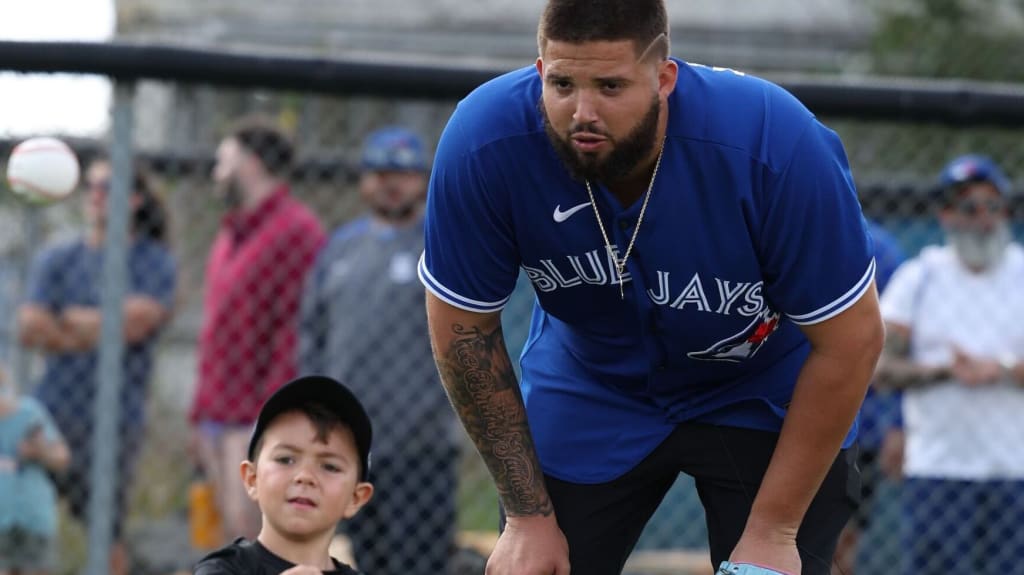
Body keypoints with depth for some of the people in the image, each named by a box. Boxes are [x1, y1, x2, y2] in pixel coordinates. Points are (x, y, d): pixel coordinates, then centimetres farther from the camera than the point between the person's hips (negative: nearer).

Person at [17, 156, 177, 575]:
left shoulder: (156, 264, 4)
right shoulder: (56, 260, 11)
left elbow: (134, 322, -12)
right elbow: (30, 329, -1)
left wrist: (70, 318, -1)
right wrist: (99, 331, -9)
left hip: (113, 418, -2)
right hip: (53, 411, 2)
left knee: (108, 531, -2)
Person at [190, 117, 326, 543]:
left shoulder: (296, 231, -9)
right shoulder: (230, 235, 20)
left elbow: (297, 331, -15)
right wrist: (201, 412, 20)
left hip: (258, 415, -9)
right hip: (220, 411, 9)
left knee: (247, 520, -15)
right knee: (235, 536, 8)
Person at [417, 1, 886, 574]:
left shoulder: (780, 147, -35)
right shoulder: (483, 144, -29)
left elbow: (852, 340, -23)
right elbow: (463, 329, -14)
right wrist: (529, 515, -12)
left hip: (763, 392, -2)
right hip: (588, 391, 2)